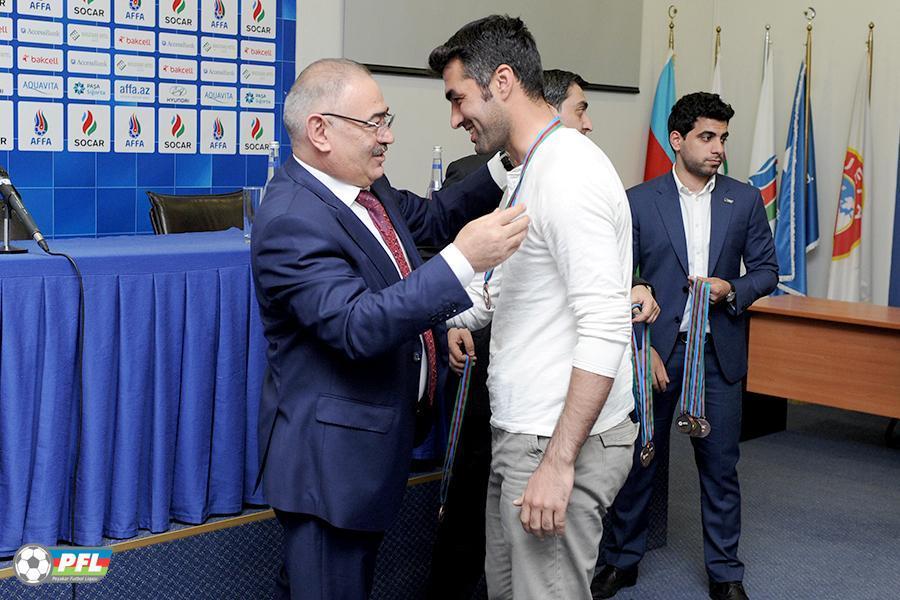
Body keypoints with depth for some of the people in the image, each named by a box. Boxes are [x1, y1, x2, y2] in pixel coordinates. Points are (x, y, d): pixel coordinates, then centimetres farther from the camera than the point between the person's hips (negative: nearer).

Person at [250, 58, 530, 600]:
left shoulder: (366, 186, 4)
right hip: (331, 451, -10)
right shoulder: (290, 221, -25)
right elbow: (357, 326, -34)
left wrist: (504, 169, 3)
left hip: (372, 441, 10)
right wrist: (463, 260, -40)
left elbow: (429, 216, 19)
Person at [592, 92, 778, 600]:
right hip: (657, 349, -1)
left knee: (721, 465, 7)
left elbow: (767, 270, 10)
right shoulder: (639, 201, -2)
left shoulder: (745, 200, 4)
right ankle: (624, 559, 26)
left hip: (720, 352, 1)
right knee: (639, 458, 10)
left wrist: (731, 289, -11)